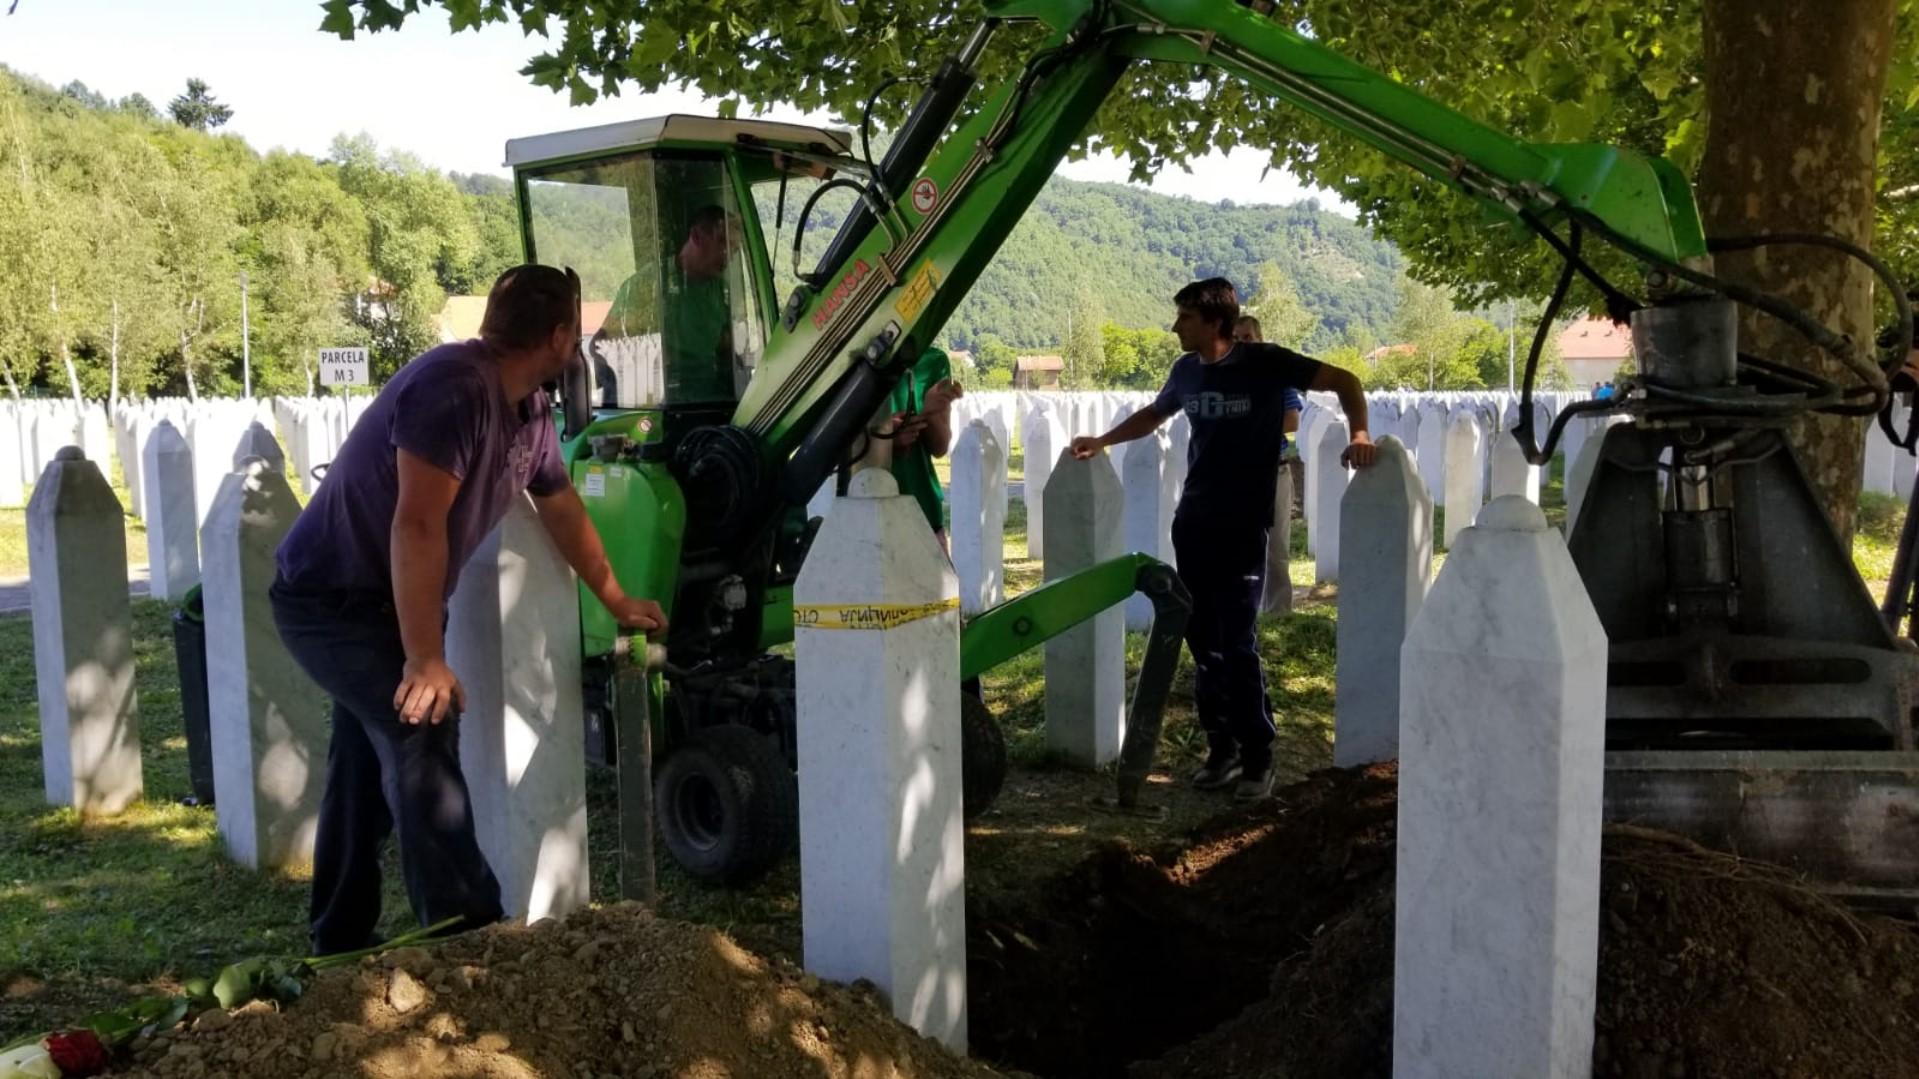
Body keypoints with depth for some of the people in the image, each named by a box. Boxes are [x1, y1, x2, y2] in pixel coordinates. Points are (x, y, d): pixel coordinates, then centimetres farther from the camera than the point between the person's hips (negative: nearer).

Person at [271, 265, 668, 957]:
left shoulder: (530, 411, 2)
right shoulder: (454, 387, -27)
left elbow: (564, 513, 16)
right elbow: (417, 527, -32)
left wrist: (617, 603, 25)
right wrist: (426, 659, -32)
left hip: (379, 604, 10)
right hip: (330, 599, -10)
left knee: (369, 763, 16)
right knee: (423, 740, -18)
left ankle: (340, 943, 29)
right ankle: (469, 940, -13)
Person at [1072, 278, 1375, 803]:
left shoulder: (1264, 362, -9)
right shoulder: (1186, 370, 7)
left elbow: (1343, 380, -5)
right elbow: (1152, 415, 27)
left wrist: (1359, 433, -18)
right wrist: (1101, 441, 23)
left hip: (1242, 526, -5)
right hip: (1192, 523, 5)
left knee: (1237, 644, -8)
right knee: (1202, 640, 7)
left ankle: (1257, 758, 4)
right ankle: (1221, 746, 18)